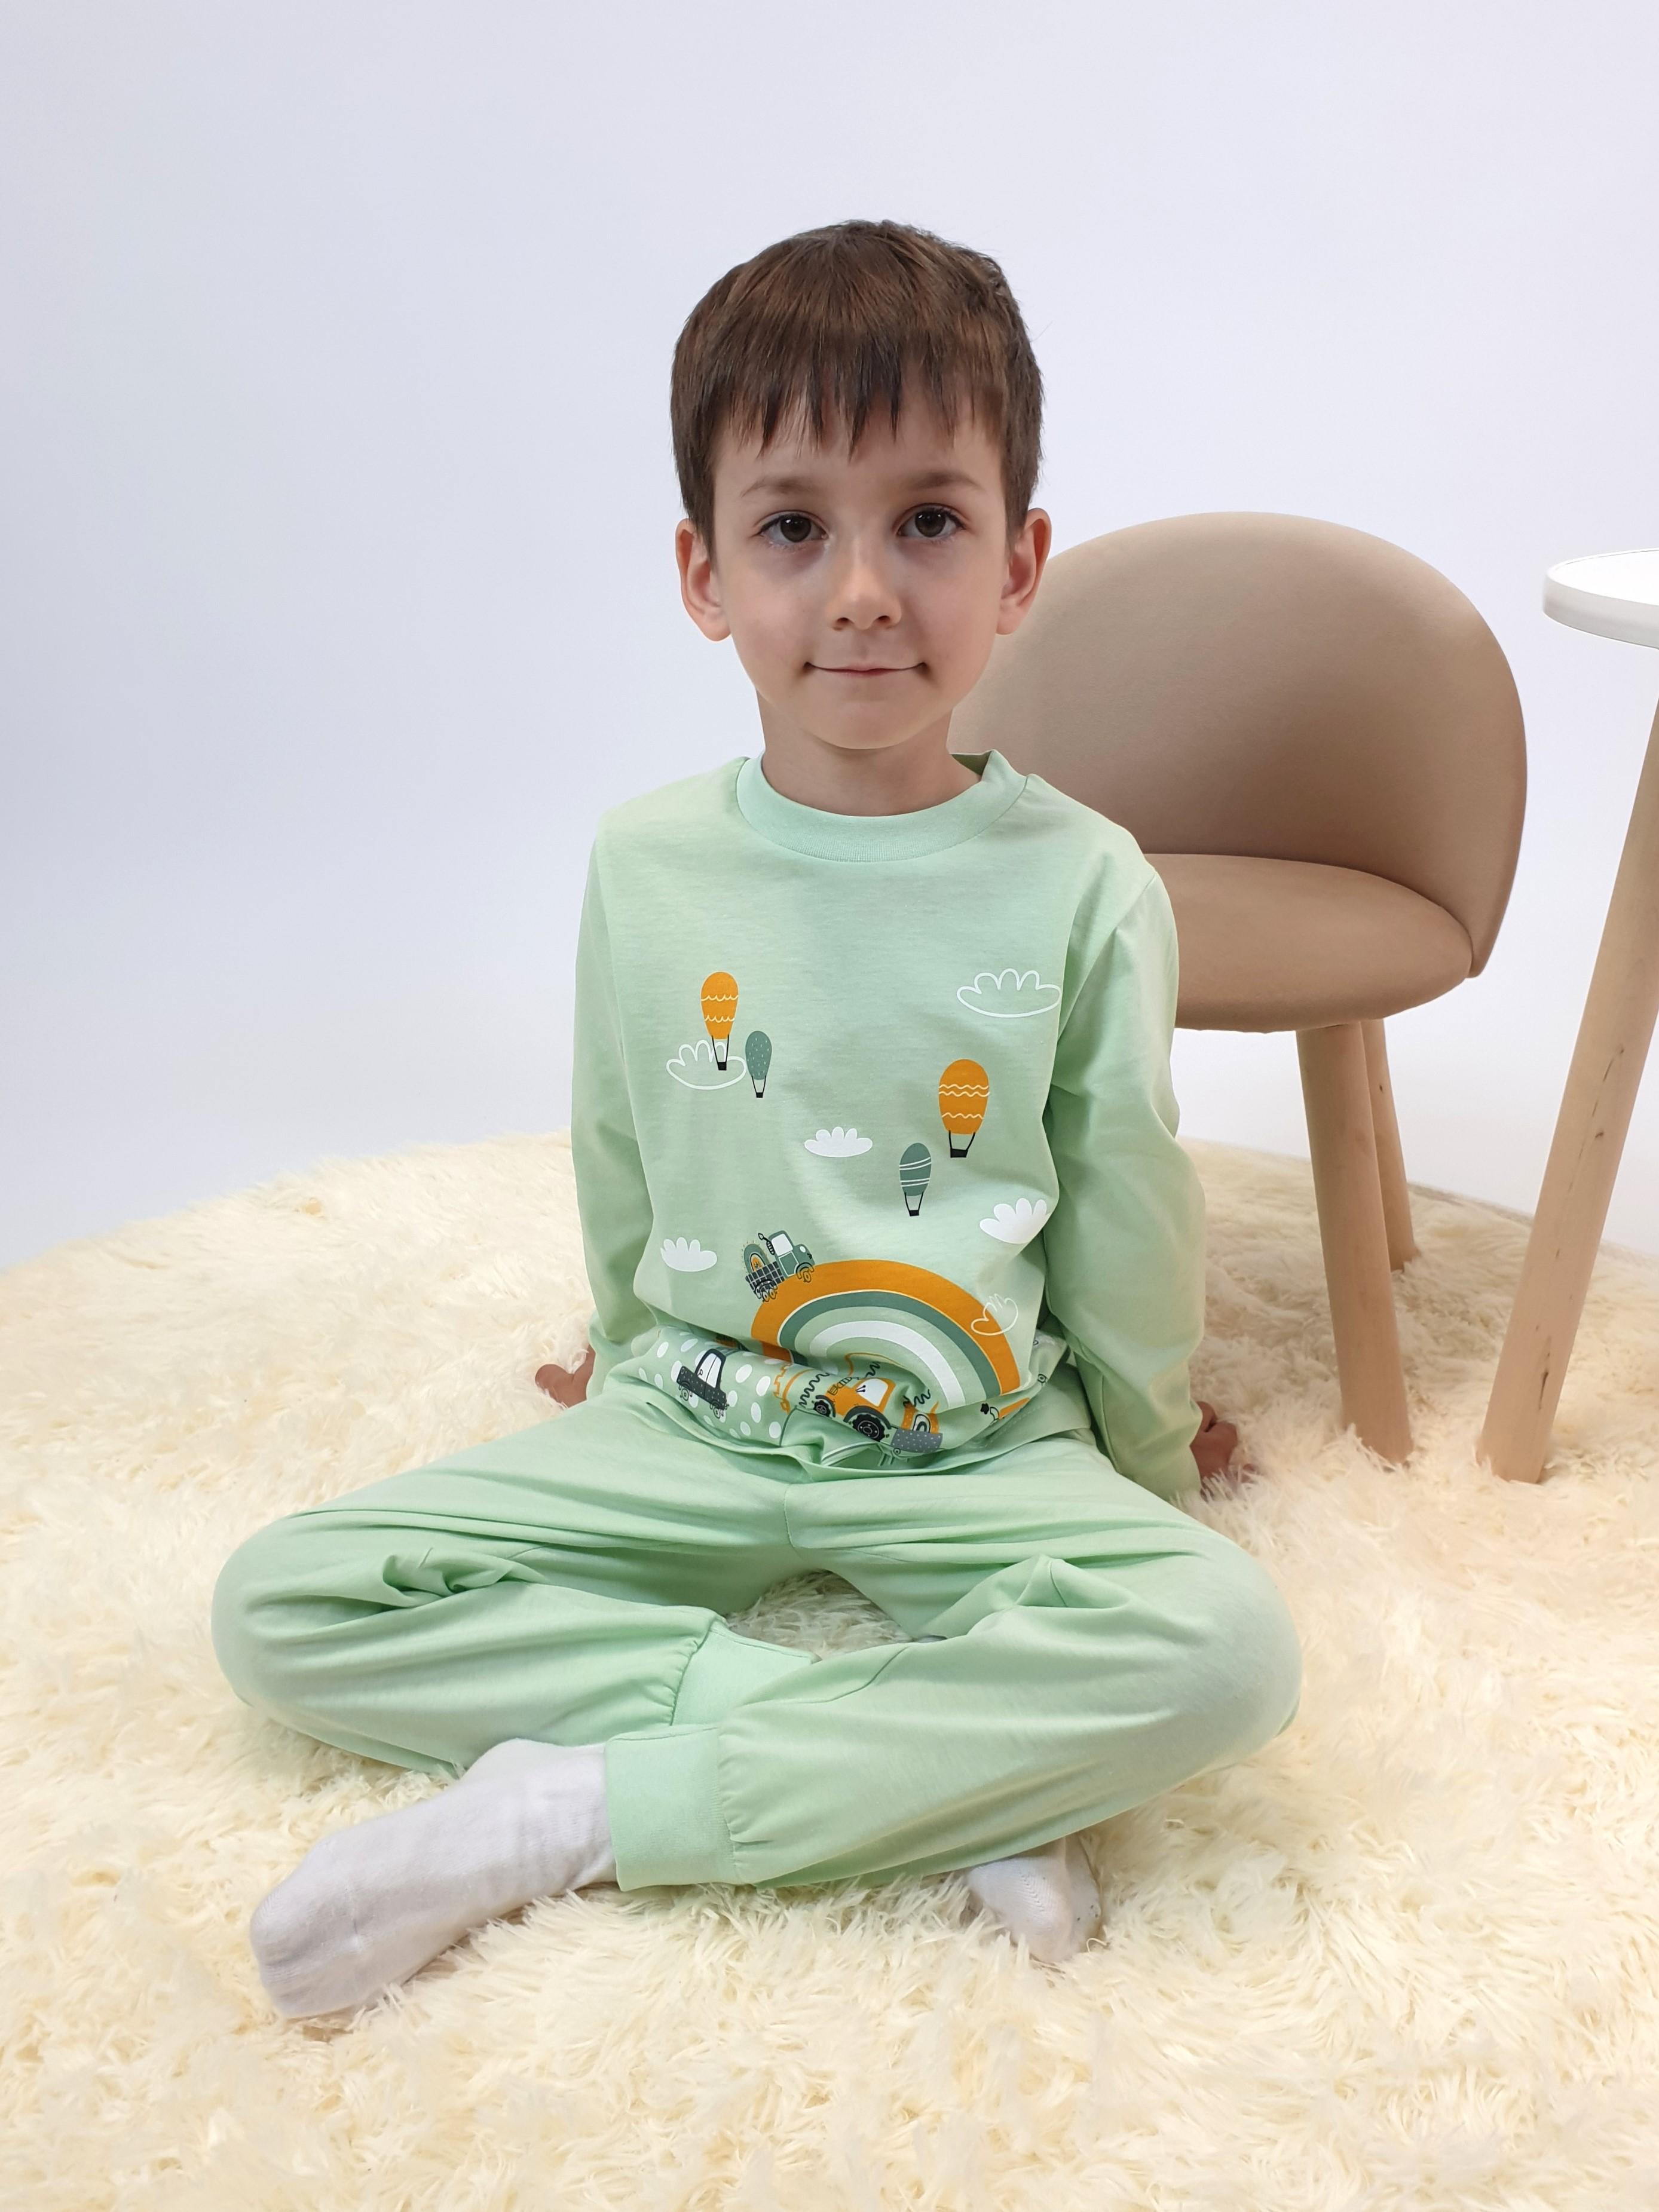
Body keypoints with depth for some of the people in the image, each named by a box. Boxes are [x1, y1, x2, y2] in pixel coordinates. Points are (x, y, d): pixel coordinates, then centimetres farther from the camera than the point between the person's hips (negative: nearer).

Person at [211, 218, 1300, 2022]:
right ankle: (959, 1780, -19)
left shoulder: (1085, 888, -9)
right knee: (277, 1604, -14)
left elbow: (1124, 1214, 1)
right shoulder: (644, 865, -3)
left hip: (974, 1453, -2)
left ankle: (571, 1815, -22)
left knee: (1226, 1649, -30)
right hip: (686, 1428, 2)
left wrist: (1147, 1454, 12)